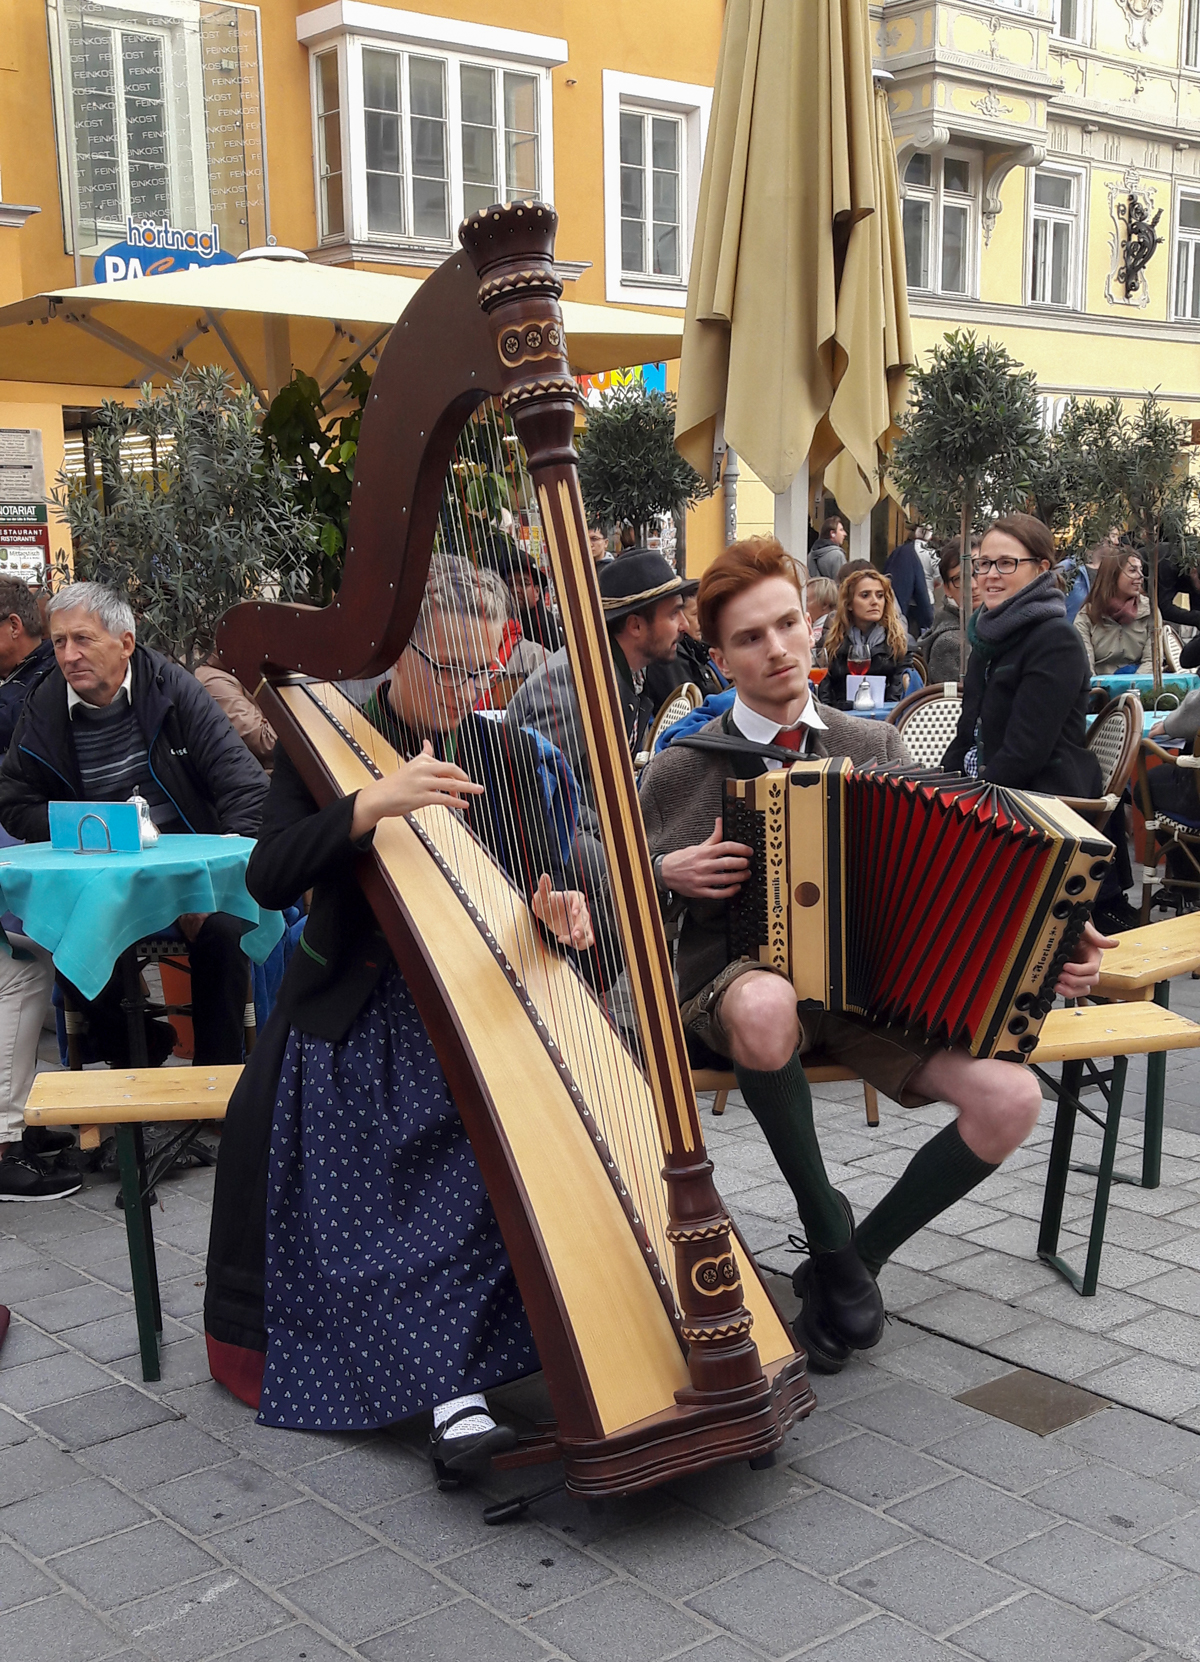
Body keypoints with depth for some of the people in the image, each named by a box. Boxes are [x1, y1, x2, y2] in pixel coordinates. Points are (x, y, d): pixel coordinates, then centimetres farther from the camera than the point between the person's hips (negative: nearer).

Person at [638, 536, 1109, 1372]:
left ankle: (855, 1260, 0)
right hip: (736, 986, -3)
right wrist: (667, 874, -11)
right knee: (768, 1005, -41)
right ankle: (827, 1224, -16)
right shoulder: (682, 769, 3)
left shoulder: (877, 747, 10)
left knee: (1011, 1098, -22)